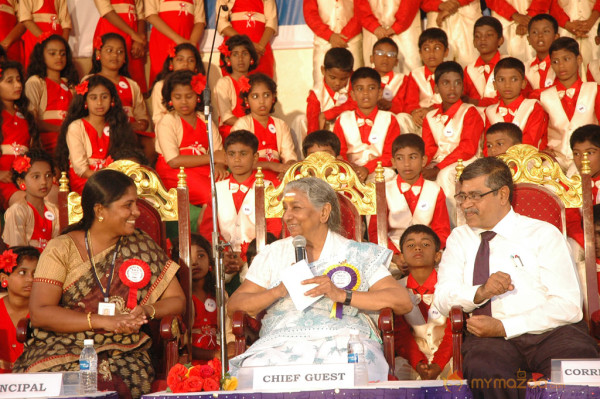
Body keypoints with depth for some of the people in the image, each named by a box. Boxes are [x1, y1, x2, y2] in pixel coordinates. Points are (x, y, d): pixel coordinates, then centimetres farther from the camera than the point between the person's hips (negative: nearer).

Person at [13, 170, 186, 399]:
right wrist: (104, 321, -16)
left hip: (125, 355, 1)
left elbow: (177, 300, 11)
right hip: (62, 351, 0)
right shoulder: (61, 249, 2)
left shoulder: (141, 247, 10)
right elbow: (39, 313, -8)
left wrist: (147, 310, -11)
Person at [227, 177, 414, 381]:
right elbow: (233, 306, 11)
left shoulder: (359, 254, 10)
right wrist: (278, 291, -7)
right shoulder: (272, 254, 19)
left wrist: (342, 294, -12)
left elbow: (404, 302, -2)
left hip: (343, 343, -2)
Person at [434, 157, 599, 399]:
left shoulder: (544, 234, 8)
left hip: (551, 332, -2)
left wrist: (504, 327, -13)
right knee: (481, 368, -35)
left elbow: (569, 306, -3)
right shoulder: (459, 238, 20)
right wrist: (480, 293, -12)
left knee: (577, 364, -36)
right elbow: (442, 299, 10)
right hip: (488, 336, 2)